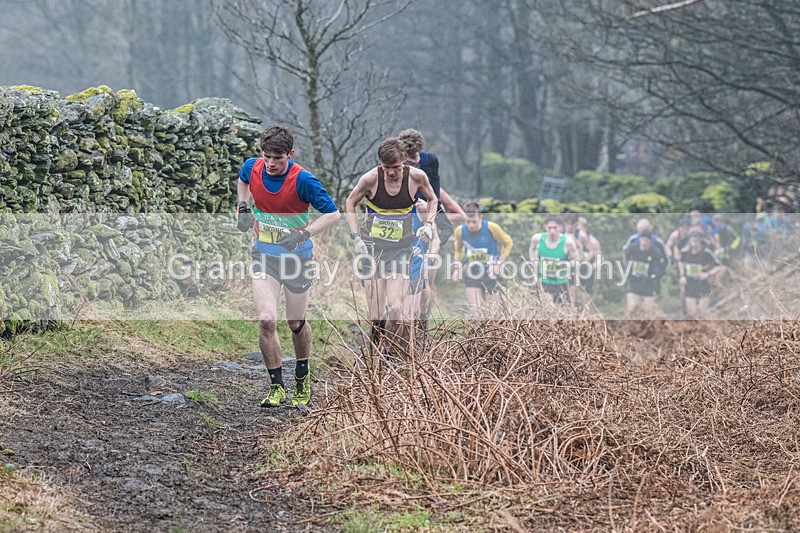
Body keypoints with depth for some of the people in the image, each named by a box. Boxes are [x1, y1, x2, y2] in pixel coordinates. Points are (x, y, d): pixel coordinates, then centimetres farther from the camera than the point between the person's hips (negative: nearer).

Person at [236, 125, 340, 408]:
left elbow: (332, 213, -16)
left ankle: (303, 377, 39)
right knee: (266, 320, -14)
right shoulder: (252, 167, -8)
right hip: (264, 254, 2)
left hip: (297, 255, -2)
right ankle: (276, 387, -1)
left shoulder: (303, 180, -21)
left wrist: (303, 234, -28)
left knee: (296, 323, 10)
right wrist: (243, 207, 3)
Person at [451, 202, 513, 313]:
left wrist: (499, 263, -8)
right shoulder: (460, 231, -9)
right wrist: (457, 268, 2)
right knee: (475, 310, -7)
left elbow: (508, 243, 0)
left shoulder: (491, 228, -17)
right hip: (472, 274, 2)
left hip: (490, 273, -2)